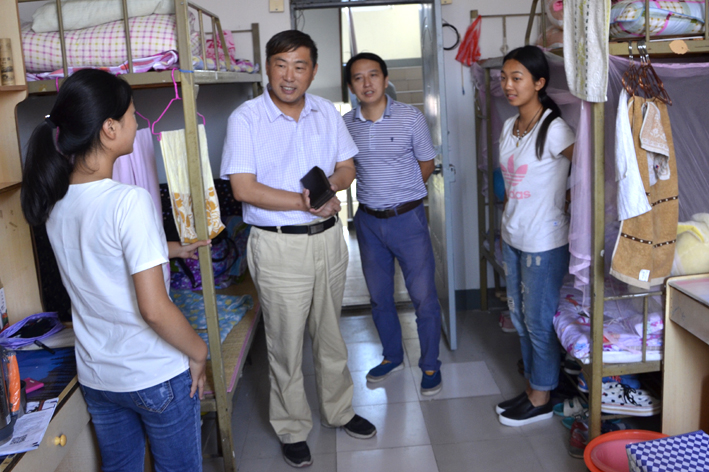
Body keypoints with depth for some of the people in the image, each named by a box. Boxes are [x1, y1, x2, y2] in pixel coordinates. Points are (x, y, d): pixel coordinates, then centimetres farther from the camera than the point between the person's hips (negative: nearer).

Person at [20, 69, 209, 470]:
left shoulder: (55, 200, -3)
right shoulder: (130, 202, -26)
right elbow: (154, 310, -26)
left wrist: (172, 249, 25)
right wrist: (199, 352, -10)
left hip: (95, 375, 7)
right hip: (157, 376, -6)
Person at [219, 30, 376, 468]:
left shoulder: (327, 112, 4)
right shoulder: (246, 118, -10)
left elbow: (347, 167, 9)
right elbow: (244, 188, -16)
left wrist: (329, 186, -13)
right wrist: (305, 202, -22)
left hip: (329, 238, 5)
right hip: (279, 246, -4)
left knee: (331, 335, 19)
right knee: (287, 345, 7)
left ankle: (340, 410, 39)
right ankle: (293, 429, 27)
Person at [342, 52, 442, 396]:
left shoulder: (410, 117, -8)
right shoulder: (346, 125, 1)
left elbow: (426, 165, 2)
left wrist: (401, 193, 4)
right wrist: (378, 193, 6)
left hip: (407, 218, -3)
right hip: (368, 221, 4)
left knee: (424, 296, 2)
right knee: (379, 297, 16)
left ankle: (430, 365, 21)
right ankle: (392, 356, 36)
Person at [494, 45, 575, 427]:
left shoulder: (553, 130, -19)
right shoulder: (509, 127, 6)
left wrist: (564, 197, -8)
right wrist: (508, 221, 14)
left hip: (544, 243, -8)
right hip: (512, 237, 8)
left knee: (538, 321, 5)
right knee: (520, 317, 17)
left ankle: (541, 399, 24)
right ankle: (531, 388, 34)